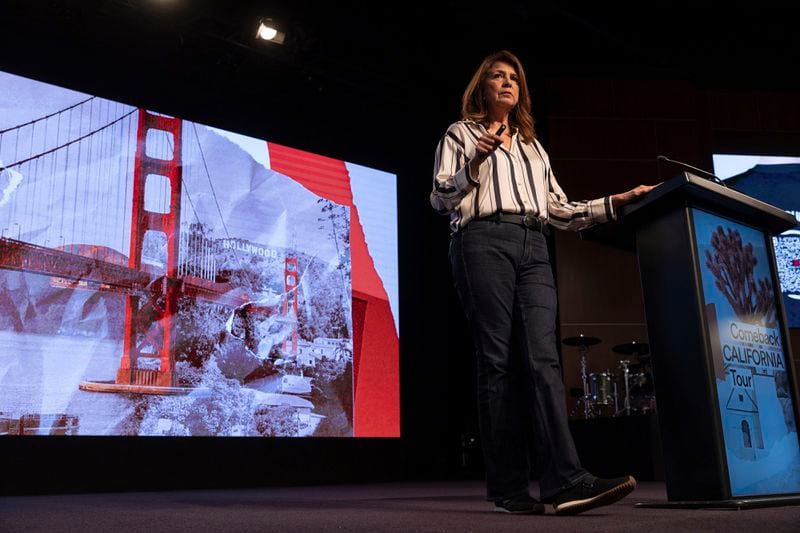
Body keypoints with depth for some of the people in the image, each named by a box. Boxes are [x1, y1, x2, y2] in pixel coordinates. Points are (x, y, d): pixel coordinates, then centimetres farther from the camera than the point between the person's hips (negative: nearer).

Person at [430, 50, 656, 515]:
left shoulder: (533, 148, 32)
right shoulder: (461, 133, 17)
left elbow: (559, 210, 26)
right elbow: (440, 199, 6)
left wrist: (614, 203, 16)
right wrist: (474, 162, -11)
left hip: (533, 247, 4)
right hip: (483, 241, -4)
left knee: (542, 358, -12)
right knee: (499, 361, -11)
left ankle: (566, 480, -22)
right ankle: (509, 489, -10)